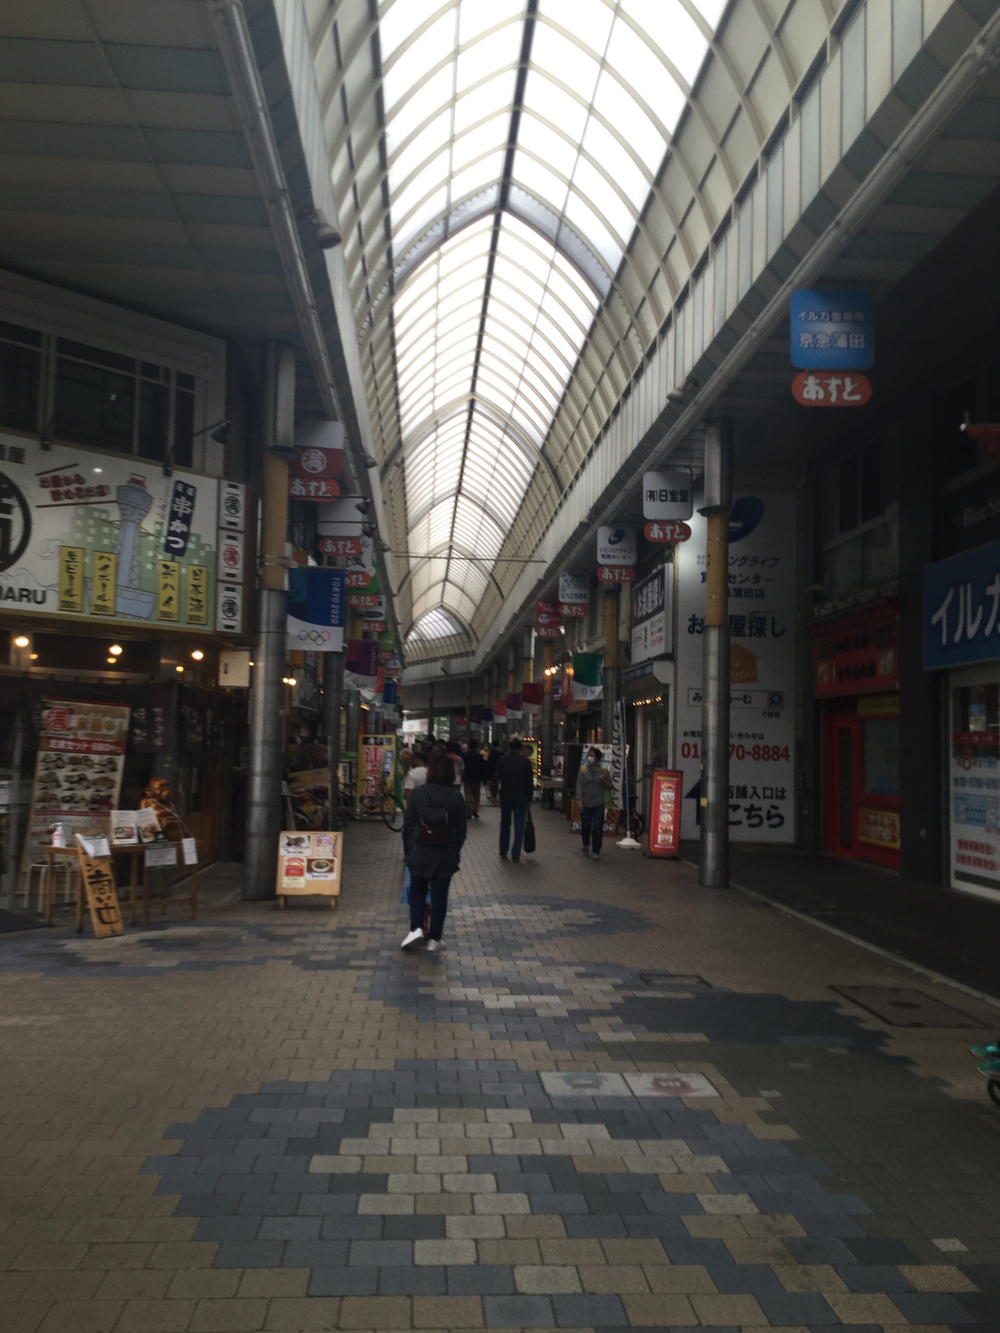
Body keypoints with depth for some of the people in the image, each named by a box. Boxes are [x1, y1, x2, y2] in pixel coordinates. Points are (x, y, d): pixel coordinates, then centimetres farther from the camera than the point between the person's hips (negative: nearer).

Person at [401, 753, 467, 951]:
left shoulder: (417, 793, -8)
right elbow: (461, 828, 0)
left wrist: (408, 849, 10)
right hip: (446, 854, 0)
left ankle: (416, 929, 2)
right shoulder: (456, 796, -7)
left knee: (417, 891, 17)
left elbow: (408, 824, -3)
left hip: (420, 852, 0)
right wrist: (455, 851, 14)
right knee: (439, 895, 9)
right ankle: (434, 939, 12)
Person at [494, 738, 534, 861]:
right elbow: (530, 782, -2)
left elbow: (496, 778, -3)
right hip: (521, 798, -1)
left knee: (505, 824, 16)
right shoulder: (526, 761, -3)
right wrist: (529, 797, 5)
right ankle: (516, 854, -2)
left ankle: (503, 851, 19)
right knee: (519, 827, 2)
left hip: (505, 797, 1)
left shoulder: (503, 760, -2)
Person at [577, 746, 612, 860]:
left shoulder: (604, 771, 3)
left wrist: (604, 780, -12)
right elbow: (579, 786, -3)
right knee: (585, 827, 8)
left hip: (598, 804, 0)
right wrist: (579, 801, -9)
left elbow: (609, 788, 7)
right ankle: (586, 845, 34)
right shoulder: (583, 770, 1)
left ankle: (596, 851, 0)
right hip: (586, 804, 0)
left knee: (598, 828, -6)